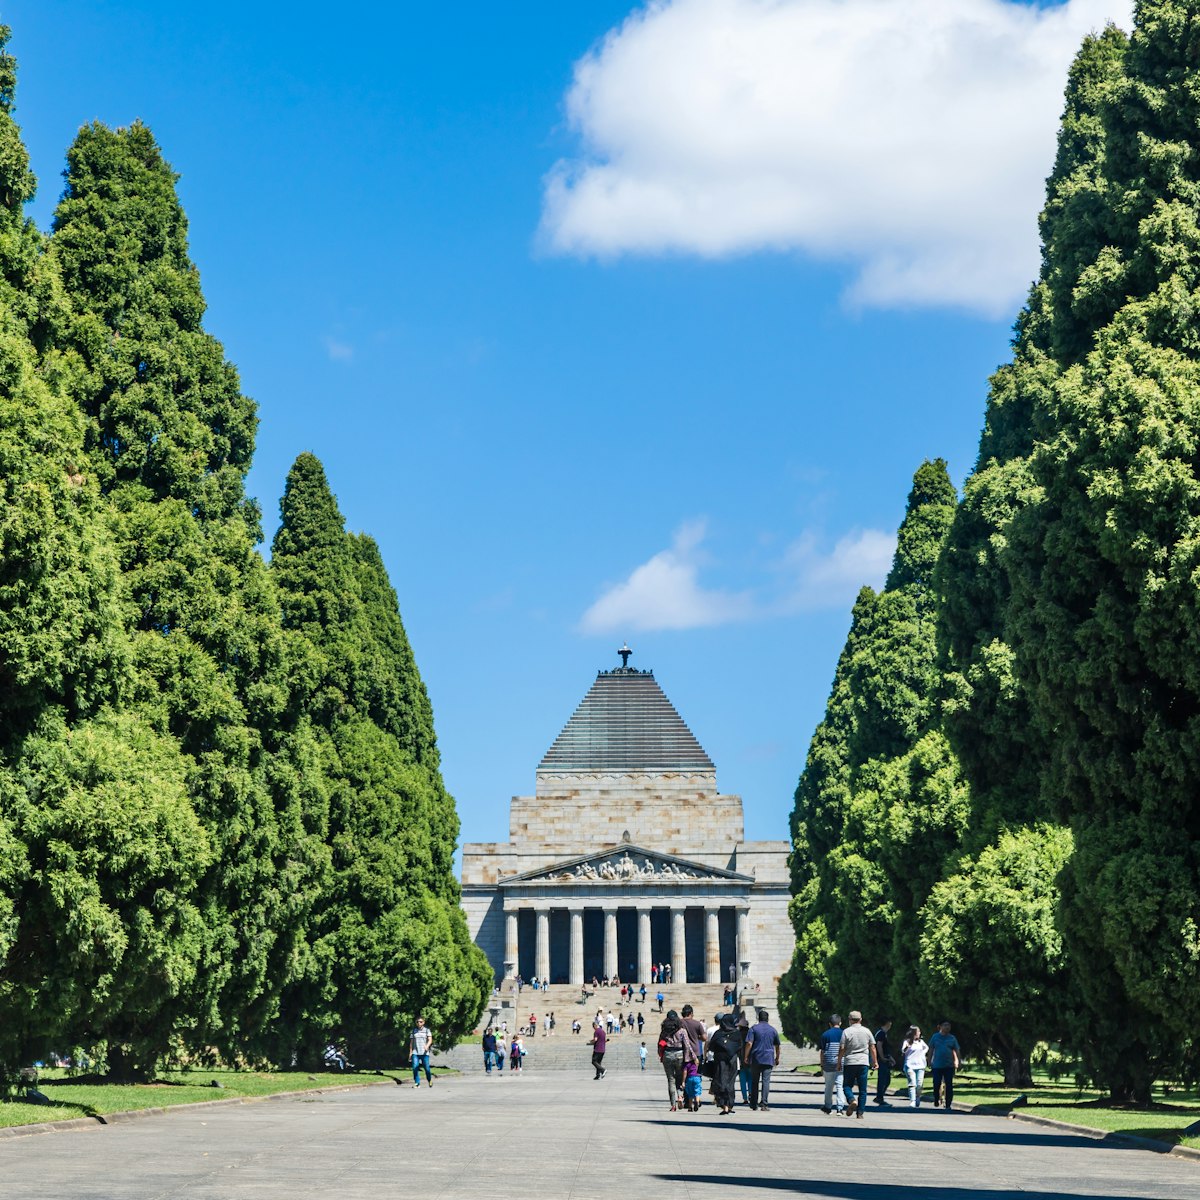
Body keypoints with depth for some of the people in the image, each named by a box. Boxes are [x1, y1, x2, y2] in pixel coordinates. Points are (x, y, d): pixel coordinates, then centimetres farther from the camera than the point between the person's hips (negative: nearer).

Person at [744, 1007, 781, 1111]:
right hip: (768, 1059, 1)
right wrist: (777, 1058, 26)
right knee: (766, 1081, -4)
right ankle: (764, 1103, -13)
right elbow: (777, 1046, 15)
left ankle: (754, 1103, 16)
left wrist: (746, 1056, -4)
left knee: (754, 1081, 10)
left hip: (756, 1059, -1)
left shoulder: (753, 1028, -1)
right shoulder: (773, 1029, 8)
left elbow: (749, 1044, -9)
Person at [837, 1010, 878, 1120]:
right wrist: (875, 1061, 17)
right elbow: (872, 1048, 7)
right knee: (862, 1089, 6)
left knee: (848, 1086, 8)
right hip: (864, 1062, 2)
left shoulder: (846, 1031, -4)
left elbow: (842, 1049, -5)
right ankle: (860, 1113, 3)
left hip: (849, 1062, -2)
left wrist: (839, 1062, 4)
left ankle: (852, 1100, -21)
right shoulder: (867, 1031, 5)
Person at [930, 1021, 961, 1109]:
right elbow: (931, 1050, 9)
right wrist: (929, 1061, 5)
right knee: (936, 1084, 1)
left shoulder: (952, 1038, 7)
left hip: (949, 1065, 0)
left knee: (949, 1085, -1)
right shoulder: (935, 1037, 6)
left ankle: (948, 1104, 4)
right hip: (937, 1065, 0)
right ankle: (936, 1101, 21)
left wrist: (957, 1061, -5)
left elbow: (956, 1051, 6)